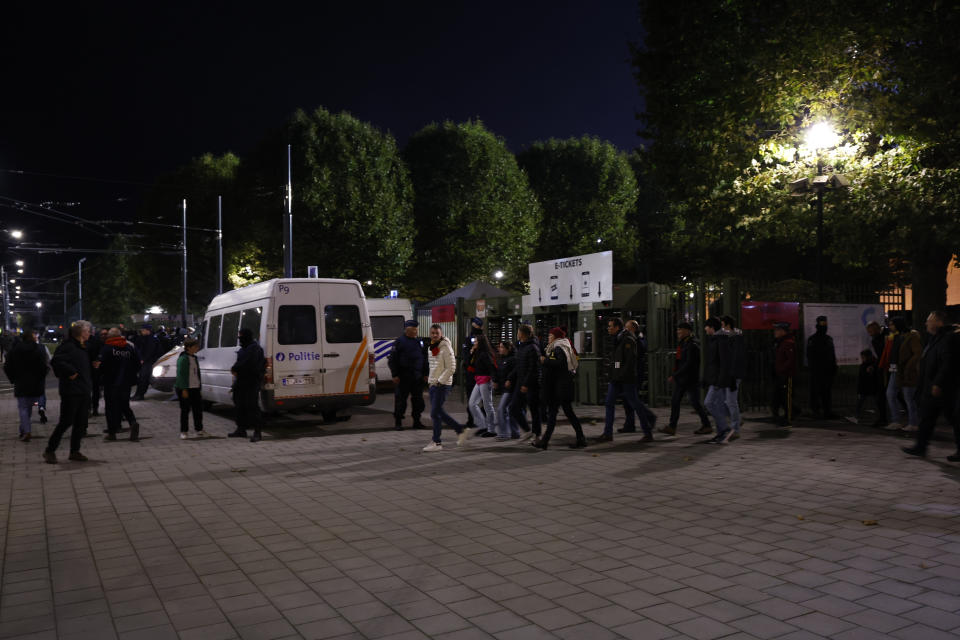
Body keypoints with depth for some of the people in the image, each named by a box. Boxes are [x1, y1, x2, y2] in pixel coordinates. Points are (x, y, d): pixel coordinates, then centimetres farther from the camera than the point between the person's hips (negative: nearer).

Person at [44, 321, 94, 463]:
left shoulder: (83, 347, 16)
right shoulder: (68, 346, -12)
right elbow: (56, 361, -25)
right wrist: (71, 372, -21)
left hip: (83, 391, 9)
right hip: (71, 391, -8)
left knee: (81, 423, 9)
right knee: (66, 422, -5)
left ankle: (75, 451, 16)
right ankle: (50, 450, 9)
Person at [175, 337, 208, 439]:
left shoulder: (194, 358, 14)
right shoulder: (183, 358, -12)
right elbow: (180, 374, -16)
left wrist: (199, 387, 17)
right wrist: (184, 390, -20)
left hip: (195, 388, 8)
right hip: (185, 389, -7)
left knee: (198, 409, 9)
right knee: (185, 410, 1)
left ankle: (199, 430, 20)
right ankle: (183, 432, 10)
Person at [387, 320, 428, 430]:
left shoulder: (420, 342, 13)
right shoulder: (399, 342, -2)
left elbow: (425, 359, 18)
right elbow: (392, 360, -4)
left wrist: (425, 374, 12)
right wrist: (395, 375, -10)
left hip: (418, 377, 5)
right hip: (403, 378, -4)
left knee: (418, 399, 7)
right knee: (400, 399, -1)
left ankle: (417, 421, 18)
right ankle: (398, 422, 8)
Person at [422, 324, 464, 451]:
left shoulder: (445, 348, -12)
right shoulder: (430, 348, 14)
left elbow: (451, 368, -16)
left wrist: (439, 381, -16)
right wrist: (430, 380, 15)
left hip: (443, 385, -9)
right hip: (433, 384, 9)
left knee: (434, 413, -8)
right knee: (439, 412, 12)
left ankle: (436, 443, 0)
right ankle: (460, 430, 26)